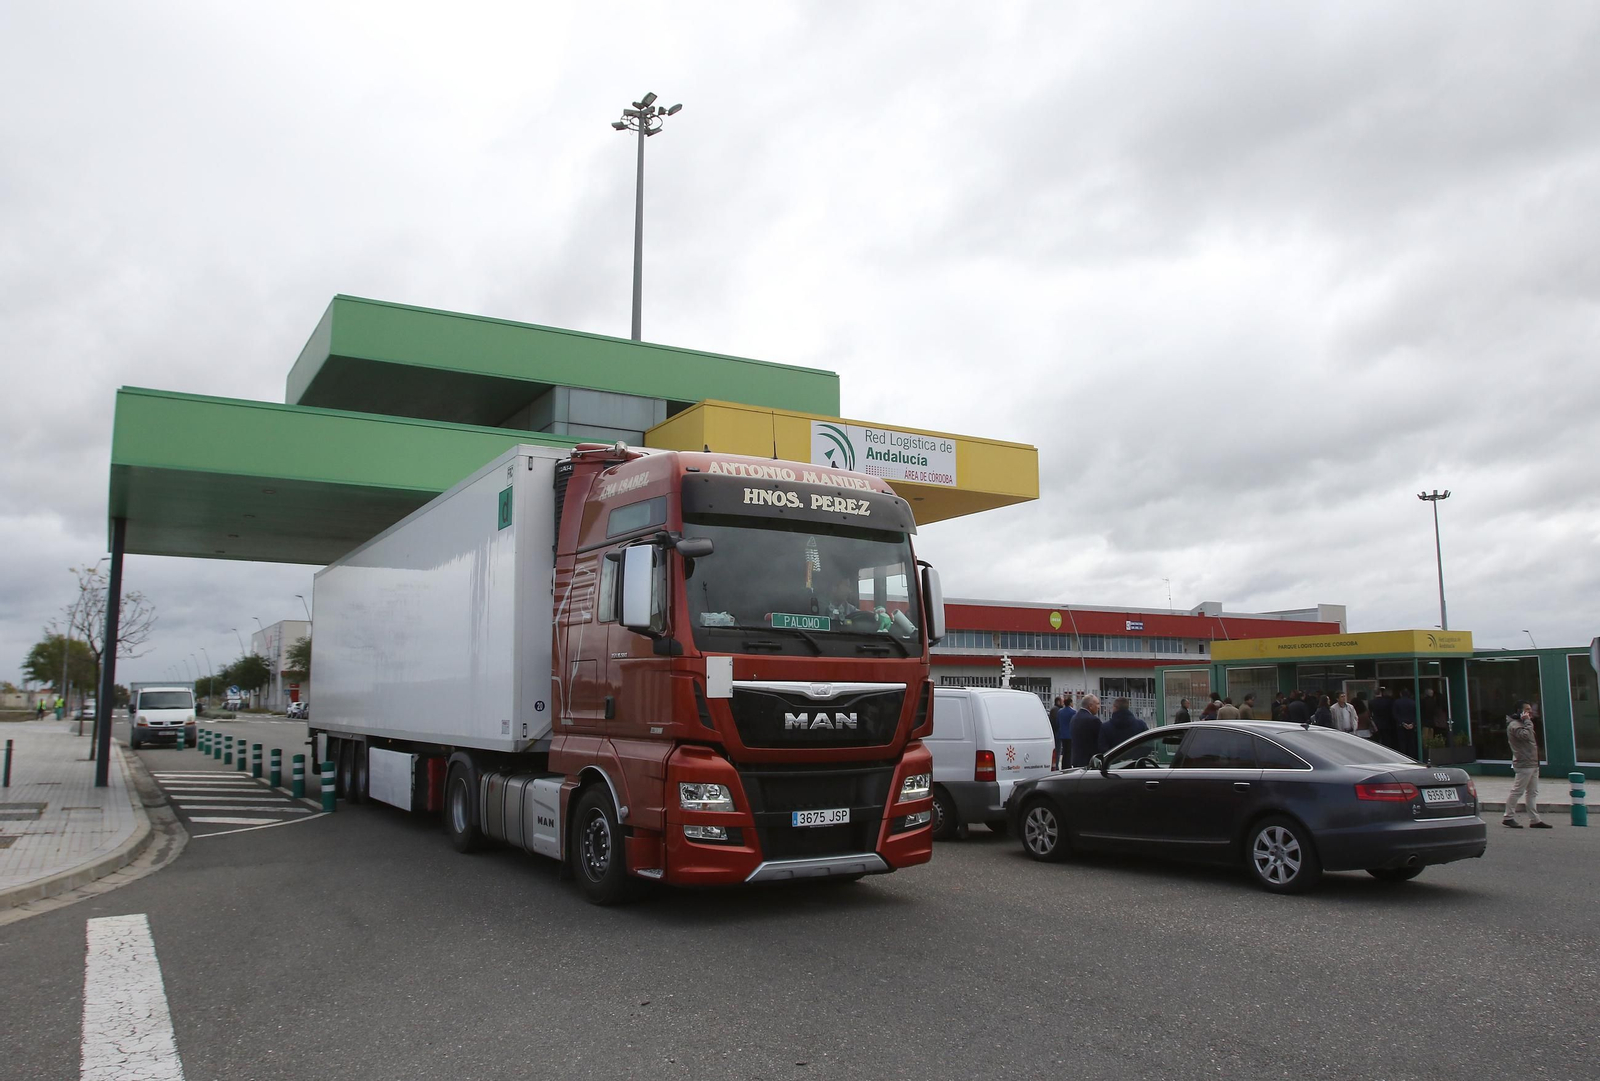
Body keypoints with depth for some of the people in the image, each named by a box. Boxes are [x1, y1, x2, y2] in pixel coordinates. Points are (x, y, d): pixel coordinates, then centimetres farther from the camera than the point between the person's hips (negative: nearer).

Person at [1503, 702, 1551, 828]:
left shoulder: (1522, 724, 21)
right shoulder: (1514, 725, -12)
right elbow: (1525, 735, -29)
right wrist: (1527, 721, -20)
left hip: (1532, 764, 11)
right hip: (1524, 765, -11)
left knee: (1532, 792, 10)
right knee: (1517, 791, -6)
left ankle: (1534, 819, 13)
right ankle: (1508, 817, 0)